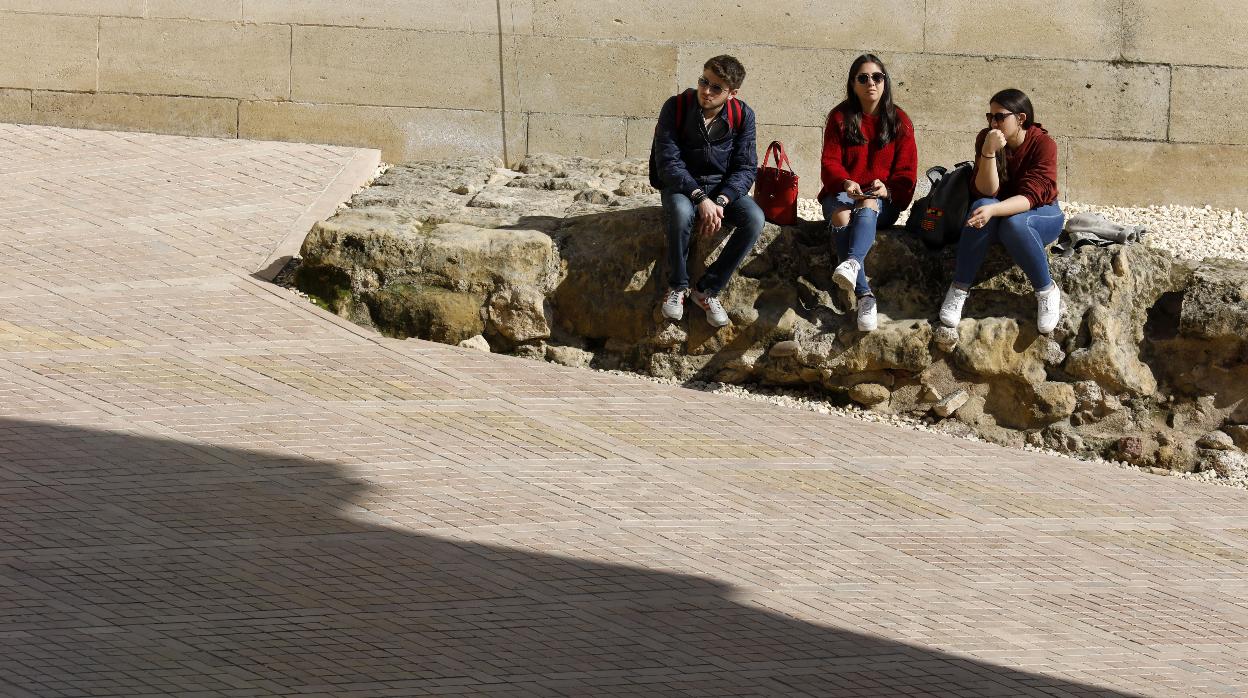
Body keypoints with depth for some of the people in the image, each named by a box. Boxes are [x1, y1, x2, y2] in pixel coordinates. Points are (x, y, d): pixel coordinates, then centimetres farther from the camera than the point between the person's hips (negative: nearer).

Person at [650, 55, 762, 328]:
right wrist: (700, 197, -30)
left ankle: (707, 289, -14)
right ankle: (677, 286, -16)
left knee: (754, 219, -27)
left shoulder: (743, 116, -8)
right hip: (682, 185, -3)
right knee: (681, 212, -39)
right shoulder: (676, 107, -15)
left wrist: (720, 202, -24)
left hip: (723, 187, 3)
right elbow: (667, 162, -18)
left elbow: (746, 167, -6)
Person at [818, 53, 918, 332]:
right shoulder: (840, 118, 8)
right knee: (841, 215, -36)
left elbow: (906, 172, 3)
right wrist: (846, 184, -23)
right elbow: (830, 163, -1)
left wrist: (887, 190, -19)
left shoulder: (899, 121, 8)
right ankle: (865, 296, -46)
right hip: (842, 193, 0)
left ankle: (852, 264, -64)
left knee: (867, 206, -37)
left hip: (883, 201, 0)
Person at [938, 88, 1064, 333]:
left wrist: (994, 210, -45)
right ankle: (959, 289, -25)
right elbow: (986, 191, -18)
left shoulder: (1043, 145, -21)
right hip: (1001, 209, 3)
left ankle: (1047, 291, -18)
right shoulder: (986, 138, -11)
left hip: (1042, 214, -3)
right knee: (982, 207, -32)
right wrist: (989, 152, -34)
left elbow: (1030, 196, -29)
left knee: (1014, 224, -37)